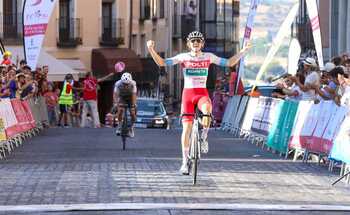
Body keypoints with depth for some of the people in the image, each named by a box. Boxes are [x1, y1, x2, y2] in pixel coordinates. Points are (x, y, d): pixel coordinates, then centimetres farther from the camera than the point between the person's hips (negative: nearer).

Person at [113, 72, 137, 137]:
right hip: (122, 97, 0)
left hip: (130, 97, 0)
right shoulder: (118, 84, -32)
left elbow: (134, 95, -36)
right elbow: (115, 94, -34)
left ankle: (131, 127, 13)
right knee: (120, 110, -22)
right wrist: (116, 104, -48)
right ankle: (119, 126, -4)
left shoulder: (132, 84, -32)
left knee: (132, 113, -10)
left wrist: (133, 105, -46)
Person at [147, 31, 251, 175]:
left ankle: (204, 137, -14)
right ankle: (185, 161, 6)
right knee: (186, 128, -4)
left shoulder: (209, 57, 4)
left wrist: (243, 52, -1)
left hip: (202, 93, 0)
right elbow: (161, 63, -2)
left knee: (207, 108, -37)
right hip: (187, 93, 0)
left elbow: (229, 63, 9)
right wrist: (151, 50, -15)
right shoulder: (183, 57, 1)